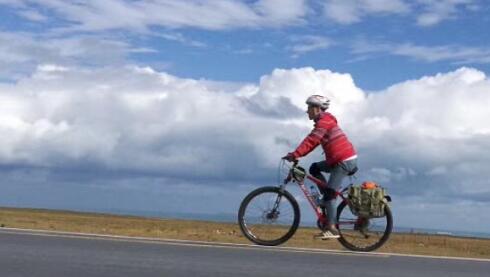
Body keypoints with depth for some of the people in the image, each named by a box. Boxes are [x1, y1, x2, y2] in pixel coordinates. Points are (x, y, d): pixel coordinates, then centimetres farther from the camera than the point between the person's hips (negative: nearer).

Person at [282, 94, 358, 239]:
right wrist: (296, 154, 8)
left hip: (345, 160, -10)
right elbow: (312, 141, 17)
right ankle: (328, 199, 9)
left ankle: (332, 229, -13)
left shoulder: (325, 121, -13)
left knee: (329, 193, -12)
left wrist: (295, 154, -25)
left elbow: (311, 140, -22)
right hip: (340, 159, 10)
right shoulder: (323, 121, 18)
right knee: (314, 168, 13)